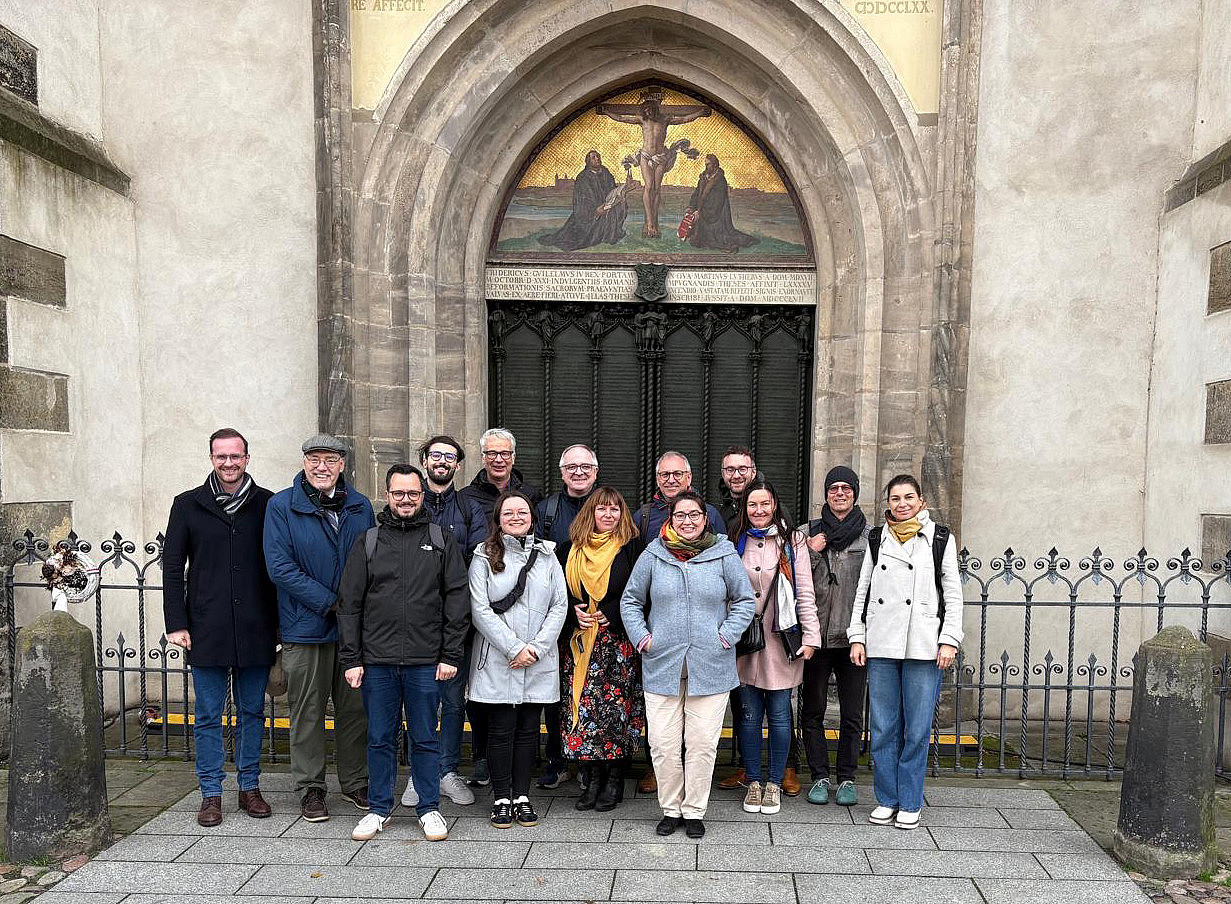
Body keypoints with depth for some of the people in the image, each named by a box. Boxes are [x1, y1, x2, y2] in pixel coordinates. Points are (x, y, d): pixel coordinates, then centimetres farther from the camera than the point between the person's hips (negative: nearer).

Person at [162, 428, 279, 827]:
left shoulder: (267, 504, 3)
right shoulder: (188, 505, 3)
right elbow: (172, 567, 5)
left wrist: (279, 623, 3)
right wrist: (176, 623, -2)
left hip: (255, 630, 1)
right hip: (206, 630, 0)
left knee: (252, 712, 11)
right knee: (208, 716, 8)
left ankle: (250, 787, 24)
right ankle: (211, 793, 20)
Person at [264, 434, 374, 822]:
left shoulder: (361, 506, 7)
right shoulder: (282, 506, -4)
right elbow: (279, 565, -11)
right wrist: (329, 602, -16)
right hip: (305, 626, -3)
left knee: (355, 707, 11)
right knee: (307, 711, 7)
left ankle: (356, 782, 27)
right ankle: (311, 787, 22)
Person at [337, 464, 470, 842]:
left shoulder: (442, 541, 4)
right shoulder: (368, 542, 6)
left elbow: (457, 599, 1)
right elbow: (349, 604, 6)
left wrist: (451, 655, -5)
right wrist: (351, 659, 0)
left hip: (426, 662, -1)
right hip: (377, 661, 1)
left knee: (425, 739, 9)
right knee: (380, 739, 11)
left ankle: (429, 808, 23)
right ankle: (379, 808, 27)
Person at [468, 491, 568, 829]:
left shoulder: (547, 555, 8)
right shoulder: (484, 557, 0)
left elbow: (560, 605, 3)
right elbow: (480, 610, -7)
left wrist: (537, 647, -8)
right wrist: (515, 648, -13)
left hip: (539, 661, 2)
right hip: (498, 660, -2)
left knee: (529, 728, 8)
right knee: (501, 730, 2)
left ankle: (522, 795, 20)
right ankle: (502, 798, 16)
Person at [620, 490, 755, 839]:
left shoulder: (724, 555, 2)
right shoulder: (653, 555, 4)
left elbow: (745, 600, 8)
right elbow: (630, 600, 13)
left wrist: (727, 634, -3)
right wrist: (641, 637, 1)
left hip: (710, 666, -1)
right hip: (662, 665, 1)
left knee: (702, 742, 3)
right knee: (663, 743, 3)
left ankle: (694, 811, 22)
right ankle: (670, 809, 23)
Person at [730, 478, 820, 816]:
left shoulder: (792, 541, 3)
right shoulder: (737, 542, 9)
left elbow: (804, 591, 0)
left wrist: (811, 636, -5)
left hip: (781, 639, -2)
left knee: (779, 715, 4)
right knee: (749, 714, 6)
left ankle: (774, 784, 18)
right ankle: (754, 782, 19)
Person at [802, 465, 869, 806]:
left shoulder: (870, 534, 3)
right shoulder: (810, 531, 6)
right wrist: (812, 554, -10)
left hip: (853, 636, -1)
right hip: (815, 634, 1)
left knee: (852, 713, 7)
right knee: (813, 711, 8)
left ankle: (847, 778, 21)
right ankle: (820, 776, 20)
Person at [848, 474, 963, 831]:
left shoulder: (940, 539, 5)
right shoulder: (877, 540, 11)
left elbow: (953, 594, 5)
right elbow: (862, 591, 12)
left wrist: (949, 640, -3)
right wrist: (856, 637, 6)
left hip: (924, 647, -2)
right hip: (881, 646, 2)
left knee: (917, 728, 2)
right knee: (884, 727, 6)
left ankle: (910, 803, 16)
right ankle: (887, 800, 19)